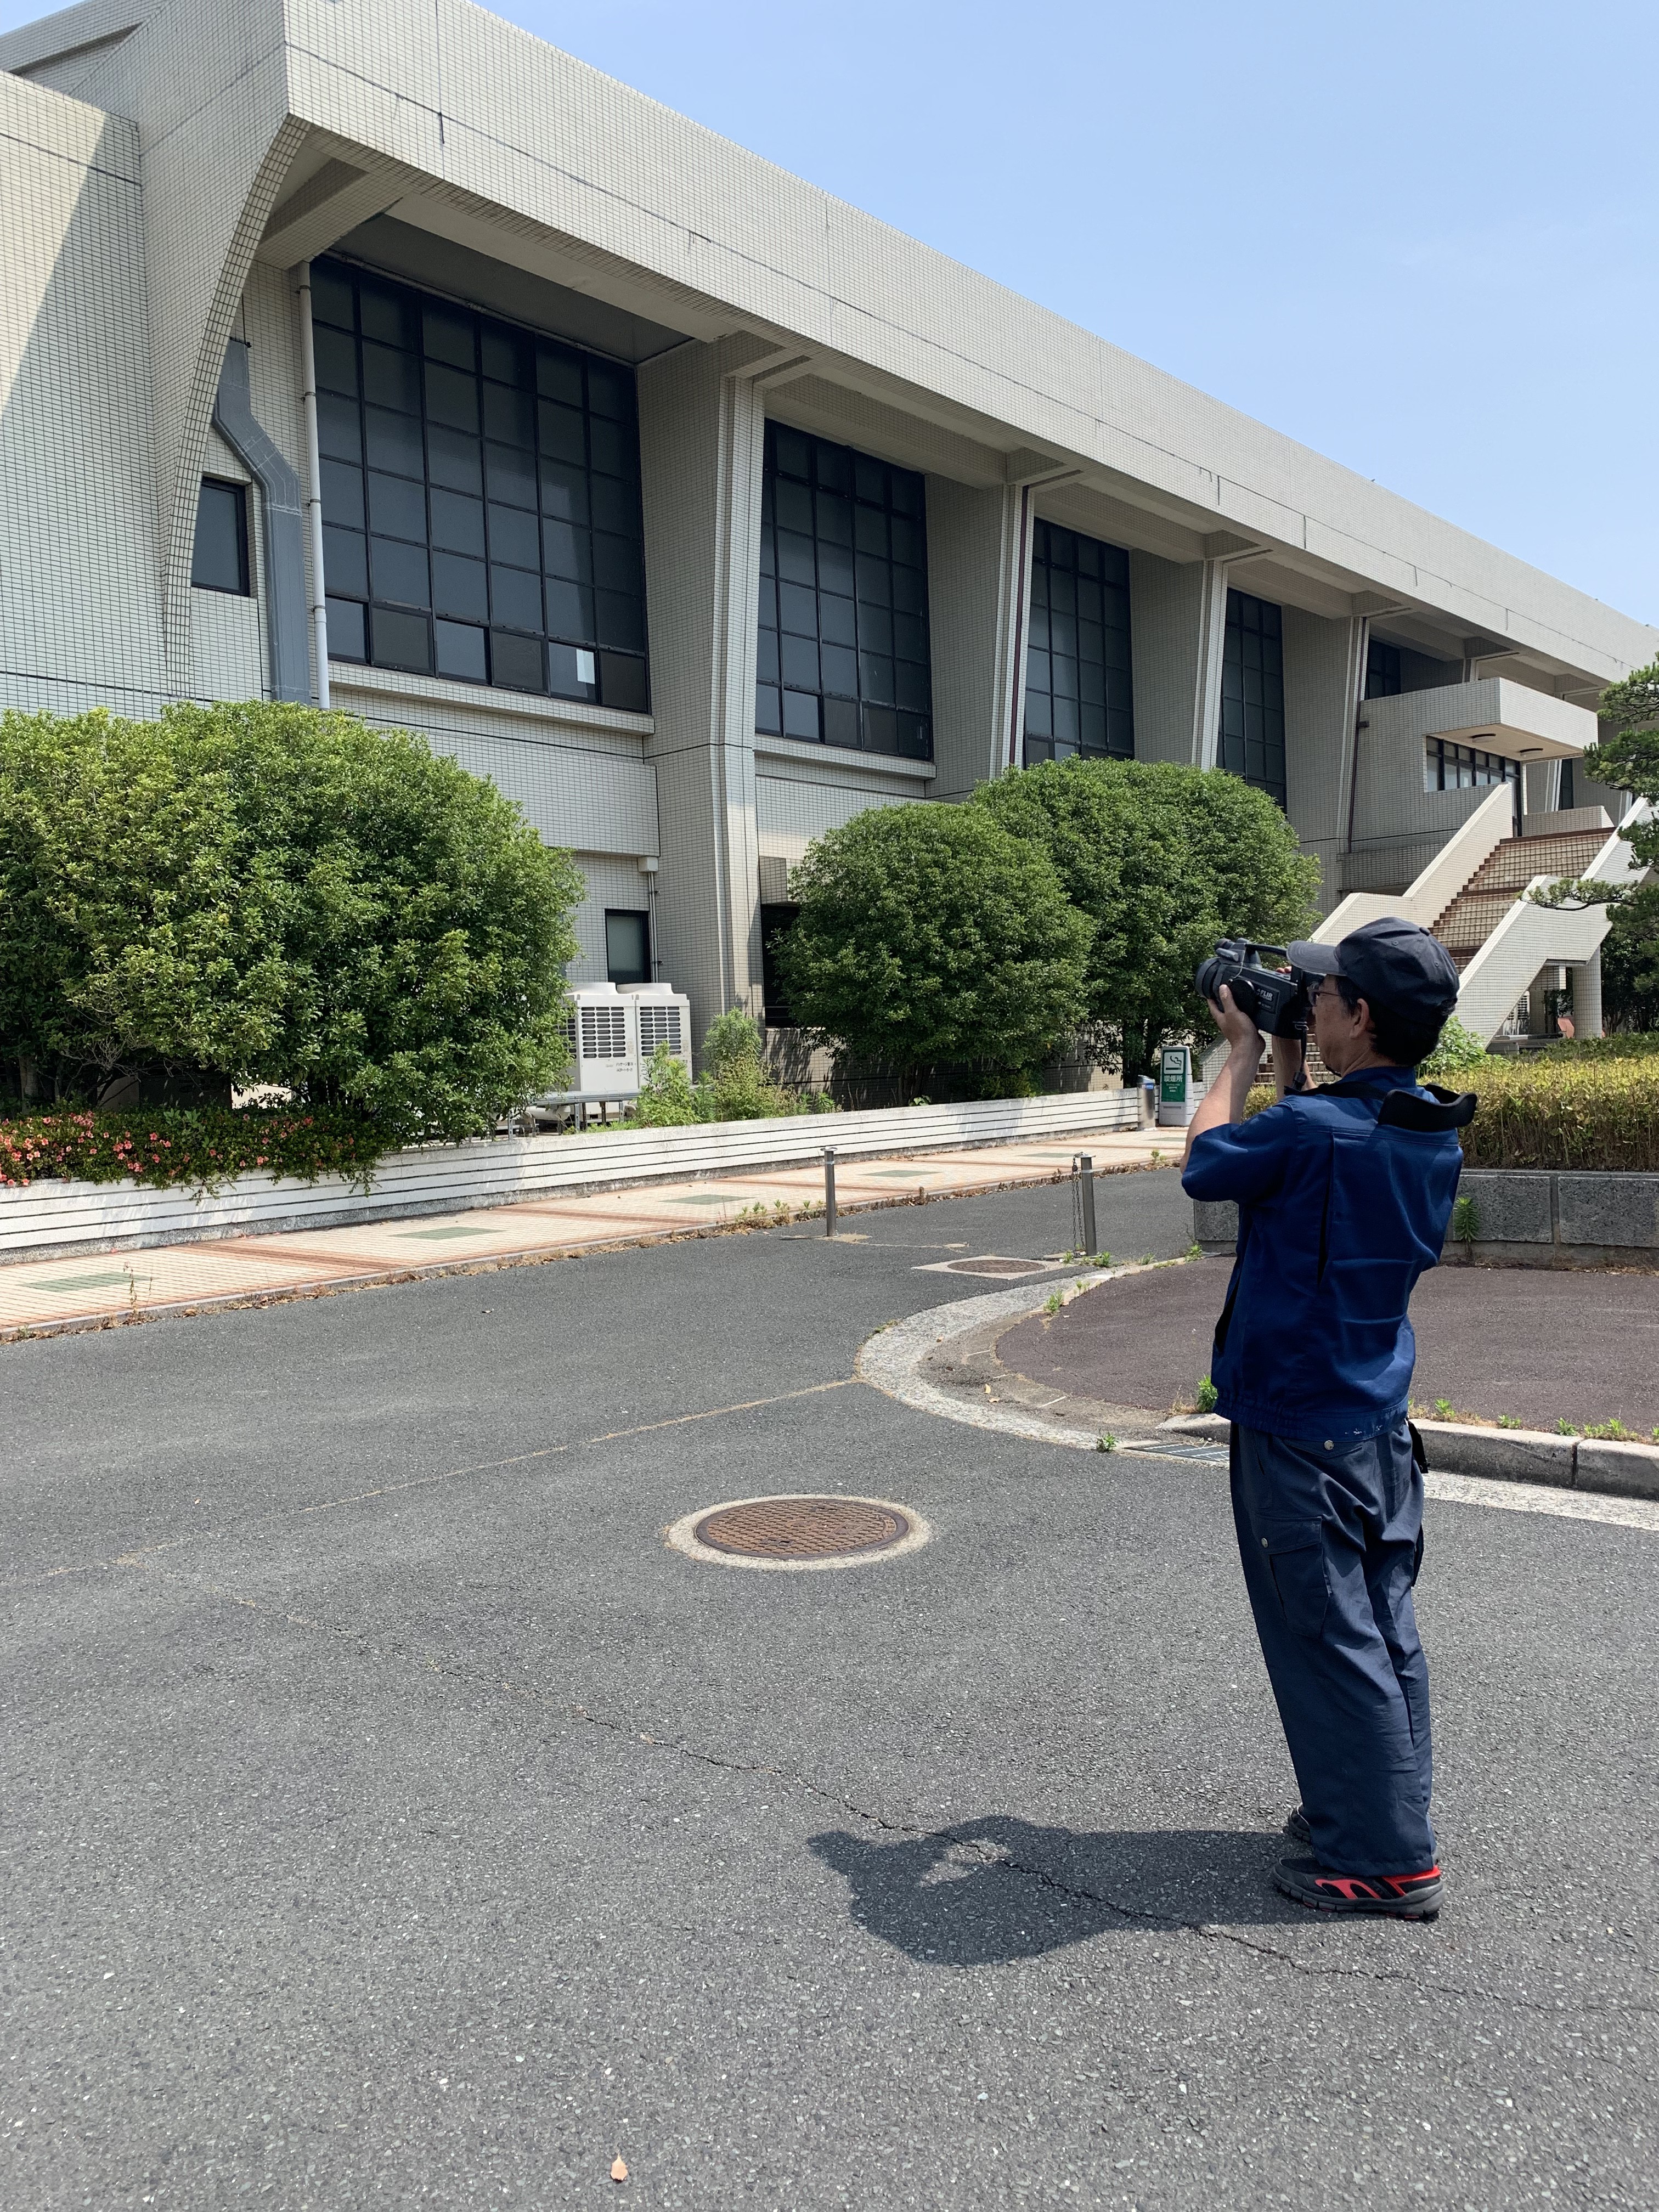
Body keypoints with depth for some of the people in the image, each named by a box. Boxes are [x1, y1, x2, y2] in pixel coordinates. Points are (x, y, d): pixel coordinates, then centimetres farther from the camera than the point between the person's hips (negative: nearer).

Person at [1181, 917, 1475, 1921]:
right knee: (1385, 1631, 17)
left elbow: (1205, 1163, -6)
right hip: (1382, 1421, 8)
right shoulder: (1435, 1134, 1)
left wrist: (1244, 1053, 4)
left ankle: (1389, 1859, 12)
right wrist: (1289, 1067, 12)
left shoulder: (1312, 1129, -24)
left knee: (1332, 1643, 3)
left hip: (1298, 1432, -8)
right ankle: (1383, 1812, 32)